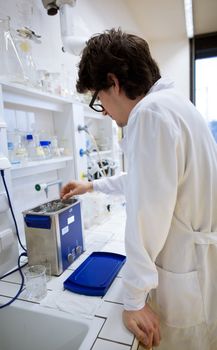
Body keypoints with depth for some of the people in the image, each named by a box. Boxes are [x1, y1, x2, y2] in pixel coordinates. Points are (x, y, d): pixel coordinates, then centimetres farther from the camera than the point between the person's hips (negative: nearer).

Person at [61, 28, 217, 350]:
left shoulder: (150, 112, -24)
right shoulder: (172, 103, 8)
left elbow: (147, 215, -25)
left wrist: (134, 299, -13)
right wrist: (93, 186, 26)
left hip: (186, 279, -9)